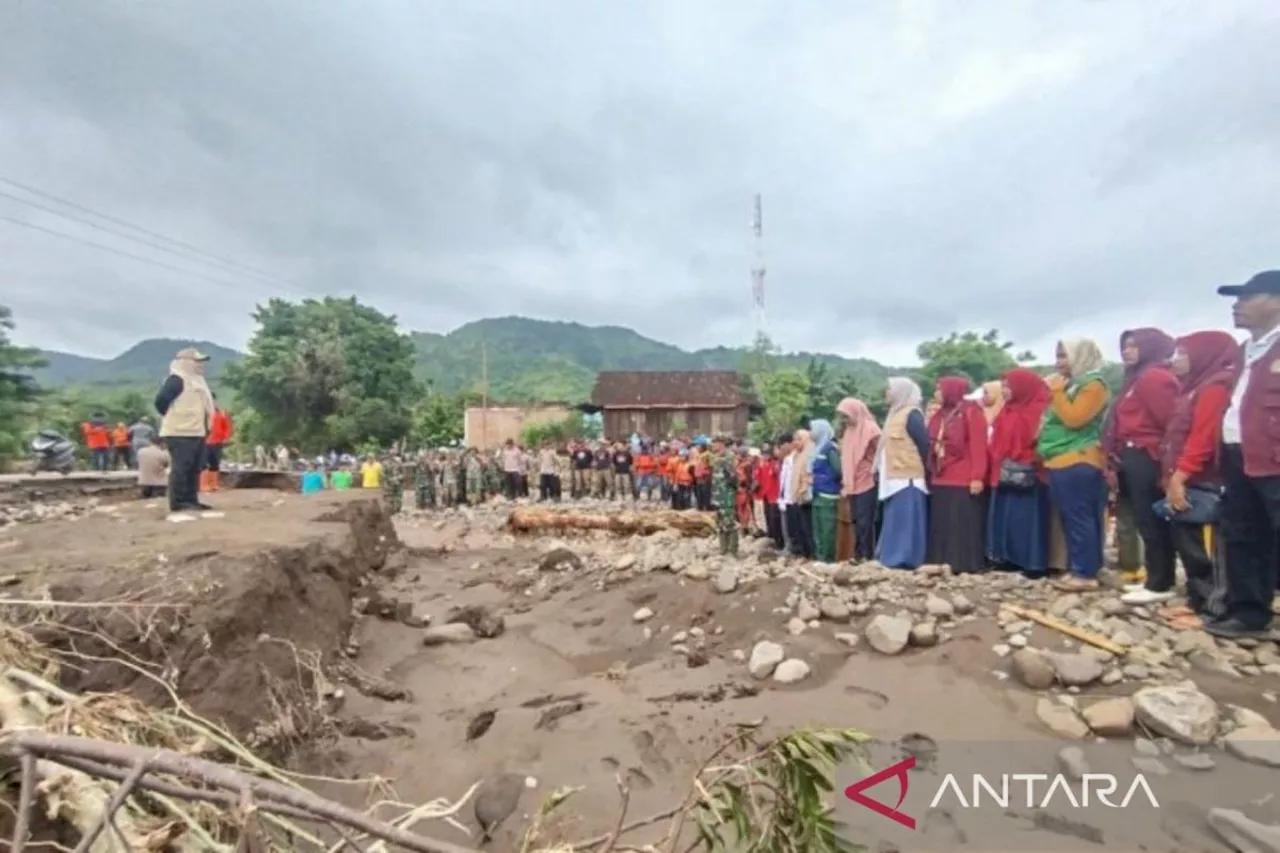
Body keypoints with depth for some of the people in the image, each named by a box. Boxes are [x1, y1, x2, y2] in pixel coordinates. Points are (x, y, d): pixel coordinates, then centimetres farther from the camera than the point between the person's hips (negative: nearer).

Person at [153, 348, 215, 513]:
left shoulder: (196, 379, 20)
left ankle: (191, 500, 17)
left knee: (194, 468, 11)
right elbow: (161, 400, -19)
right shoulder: (177, 379, -12)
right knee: (181, 467, -9)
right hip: (181, 432, -10)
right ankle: (178, 502, -7)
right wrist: (172, 418, -7)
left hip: (197, 431, 10)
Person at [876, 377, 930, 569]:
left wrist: (920, 469, -8)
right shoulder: (896, 413, 19)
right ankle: (892, 560, 17)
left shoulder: (912, 415, -9)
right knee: (895, 524, 11)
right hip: (895, 479, 10)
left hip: (907, 479, -10)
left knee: (905, 524, -7)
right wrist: (881, 471, 15)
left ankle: (904, 562, -3)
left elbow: (924, 445, -14)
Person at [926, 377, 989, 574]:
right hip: (941, 480, 7)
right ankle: (943, 563, 13)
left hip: (965, 481, -7)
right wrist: (932, 474, 10)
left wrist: (977, 476, -18)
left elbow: (978, 446, -11)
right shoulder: (939, 415, 17)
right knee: (942, 525, 8)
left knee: (965, 526, -3)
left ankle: (966, 565, 3)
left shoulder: (971, 412, -4)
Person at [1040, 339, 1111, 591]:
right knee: (1070, 520, 10)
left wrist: (1057, 392, -11)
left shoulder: (1093, 385, -7)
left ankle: (1086, 574, -4)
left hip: (1078, 463, -9)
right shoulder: (1070, 384, 20)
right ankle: (1076, 569, 16)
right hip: (1061, 463, 9)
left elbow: (1074, 419, -18)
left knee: (1080, 519, -8)